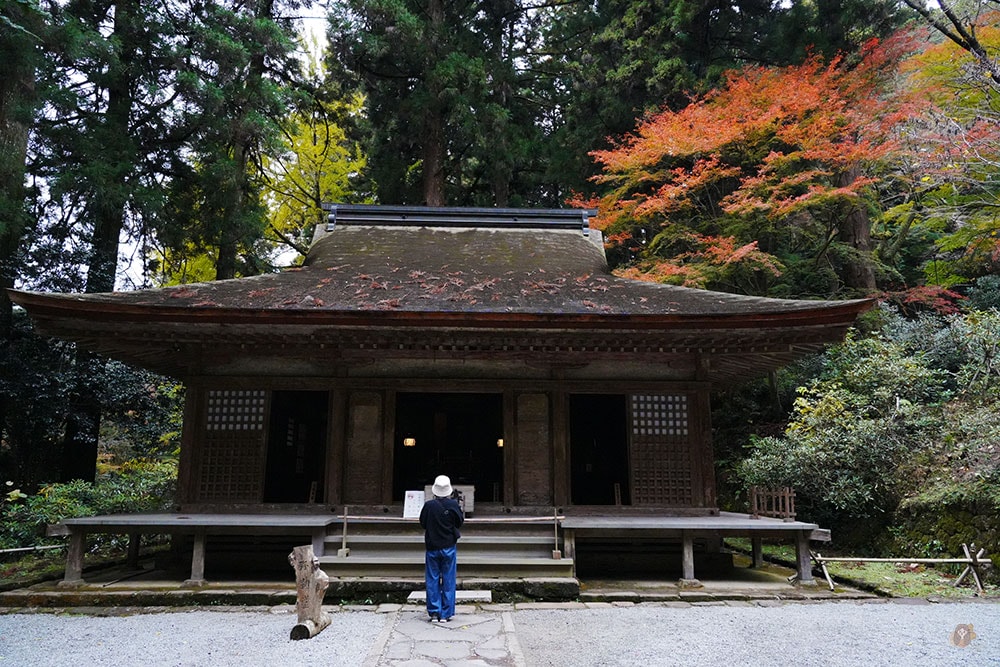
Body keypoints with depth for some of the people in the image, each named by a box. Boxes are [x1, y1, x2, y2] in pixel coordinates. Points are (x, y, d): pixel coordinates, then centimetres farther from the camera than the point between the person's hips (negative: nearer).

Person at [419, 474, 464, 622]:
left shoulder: (428, 505, -11)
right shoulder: (453, 505, -11)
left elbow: (422, 524, 1)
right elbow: (460, 522, 2)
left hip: (432, 547, 0)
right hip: (449, 547, 0)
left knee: (432, 581, 9)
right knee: (448, 581, 8)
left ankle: (434, 613, 10)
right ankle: (445, 614, 10)